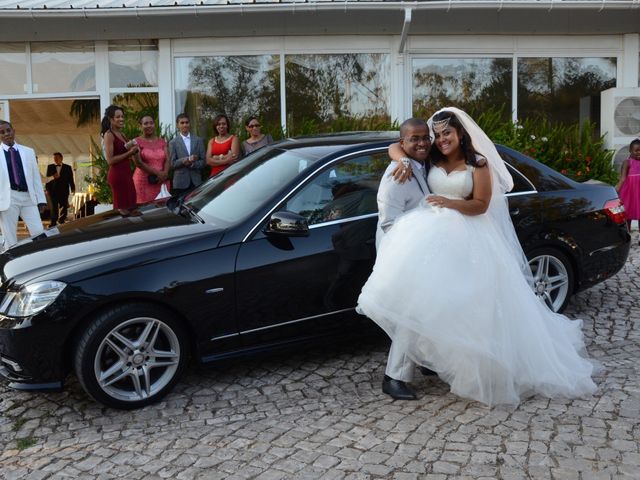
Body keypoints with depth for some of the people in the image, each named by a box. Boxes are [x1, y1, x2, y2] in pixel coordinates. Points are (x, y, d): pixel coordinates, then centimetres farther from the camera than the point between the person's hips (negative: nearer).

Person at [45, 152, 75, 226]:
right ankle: (53, 222, 0)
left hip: (64, 190, 0)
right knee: (54, 207, -2)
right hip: (53, 190, 0)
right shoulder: (50, 167, 13)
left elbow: (71, 179, 7)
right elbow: (47, 179, 10)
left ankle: (62, 220, 12)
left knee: (64, 206, -1)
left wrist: (73, 189, 1)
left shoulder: (68, 167, 9)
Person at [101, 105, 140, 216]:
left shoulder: (121, 134, 14)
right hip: (117, 174, -9)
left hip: (126, 173, 9)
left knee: (130, 207, 11)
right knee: (123, 209, -3)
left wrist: (133, 152, 4)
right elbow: (110, 160, -17)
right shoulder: (109, 135, -10)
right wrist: (129, 153, -16)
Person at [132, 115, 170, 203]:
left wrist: (165, 173, -14)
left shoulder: (162, 141, 14)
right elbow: (138, 163, -8)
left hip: (162, 181, 3)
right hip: (144, 181, -3)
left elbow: (167, 160, 6)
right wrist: (156, 173, -13)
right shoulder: (137, 142, 1)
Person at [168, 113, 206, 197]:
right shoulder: (173, 142, 5)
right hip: (180, 183, -2)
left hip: (196, 182, 2)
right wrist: (187, 159, -16)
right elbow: (172, 163, -1)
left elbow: (203, 161, 8)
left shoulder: (198, 140, 12)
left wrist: (193, 164, -12)